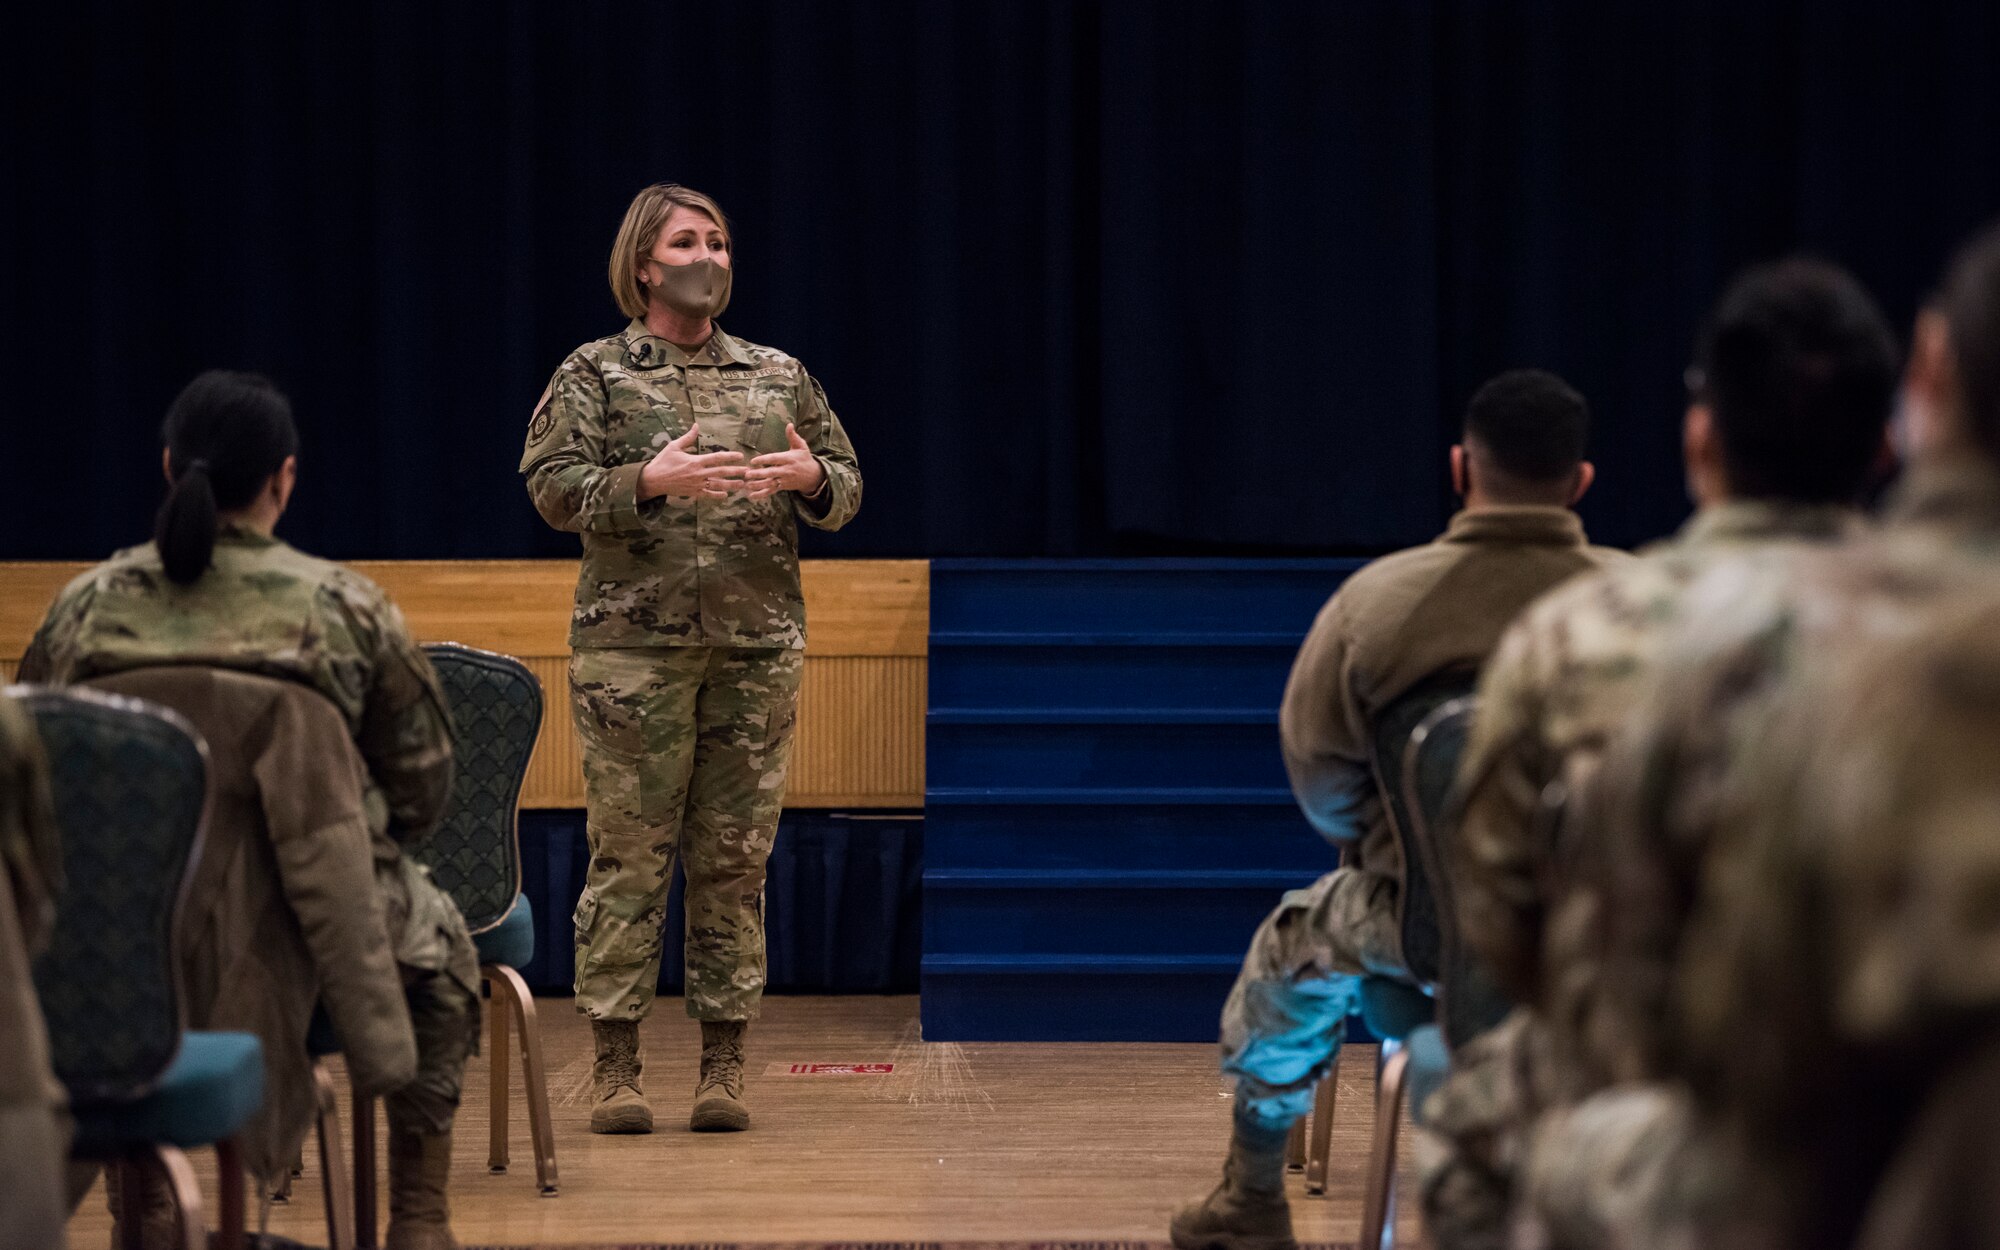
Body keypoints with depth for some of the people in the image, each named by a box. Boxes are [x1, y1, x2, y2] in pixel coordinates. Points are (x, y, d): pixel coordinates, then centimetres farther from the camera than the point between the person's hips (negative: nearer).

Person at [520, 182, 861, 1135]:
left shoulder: (779, 376, 16)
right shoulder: (595, 375, 6)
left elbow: (848, 489, 16)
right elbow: (551, 486, -5)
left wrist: (812, 478, -7)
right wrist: (649, 482, -21)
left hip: (757, 648, 3)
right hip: (633, 643, -3)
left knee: (735, 859, 3)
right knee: (629, 856, -4)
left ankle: (724, 1063, 8)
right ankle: (615, 1065, 1)